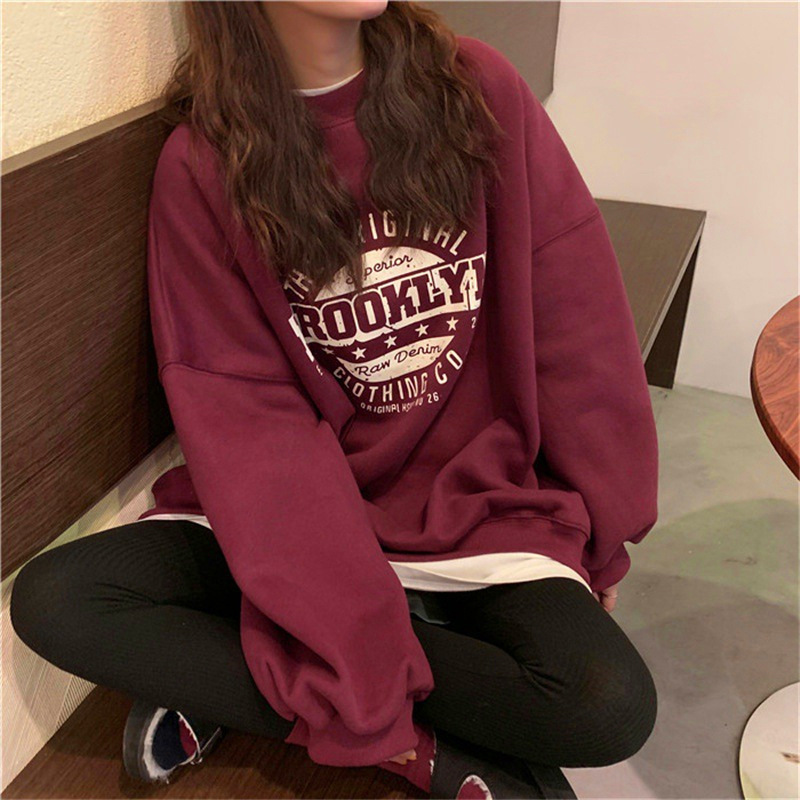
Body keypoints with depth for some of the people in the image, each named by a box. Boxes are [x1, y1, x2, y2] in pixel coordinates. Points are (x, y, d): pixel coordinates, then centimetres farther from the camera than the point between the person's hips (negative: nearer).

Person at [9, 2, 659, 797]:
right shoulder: (202, 163, -7)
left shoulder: (479, 89, -5)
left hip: (476, 499, 0)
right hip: (297, 504, 1)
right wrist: (356, 634, -20)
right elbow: (246, 412, -12)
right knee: (52, 598, -19)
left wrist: (603, 531, 1)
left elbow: (578, 321, -3)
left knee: (610, 707, -24)